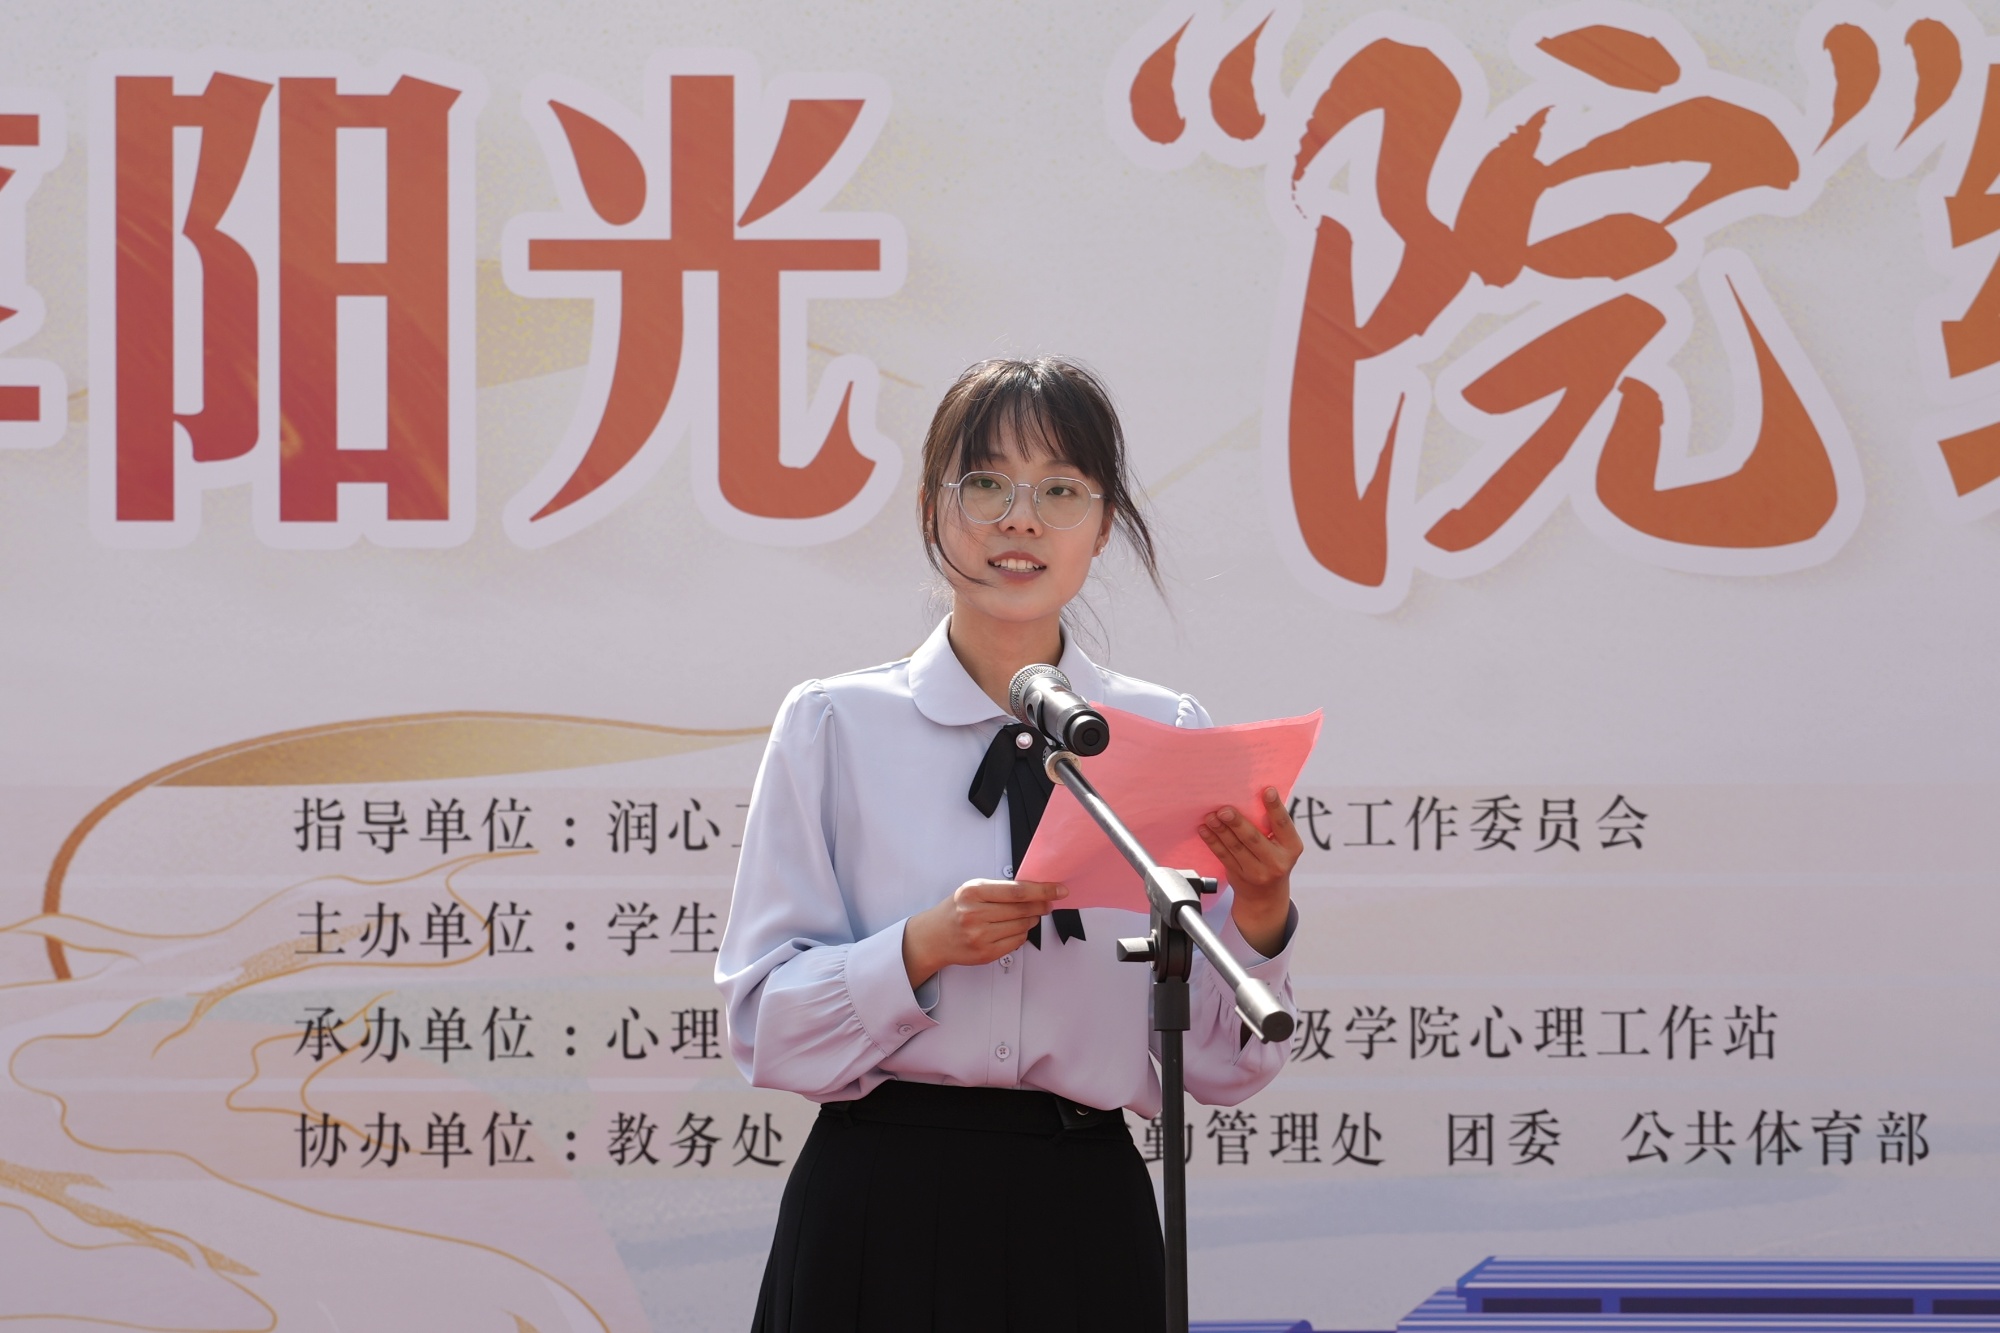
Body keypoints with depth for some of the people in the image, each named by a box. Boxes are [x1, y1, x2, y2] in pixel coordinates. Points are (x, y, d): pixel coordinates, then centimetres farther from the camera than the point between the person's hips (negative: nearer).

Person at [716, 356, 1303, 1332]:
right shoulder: (833, 727, 3)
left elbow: (1216, 1067, 4)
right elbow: (764, 1029, -3)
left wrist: (1260, 914, -12)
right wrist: (923, 950, -18)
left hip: (1087, 1217, 1)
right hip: (880, 1210, -1)